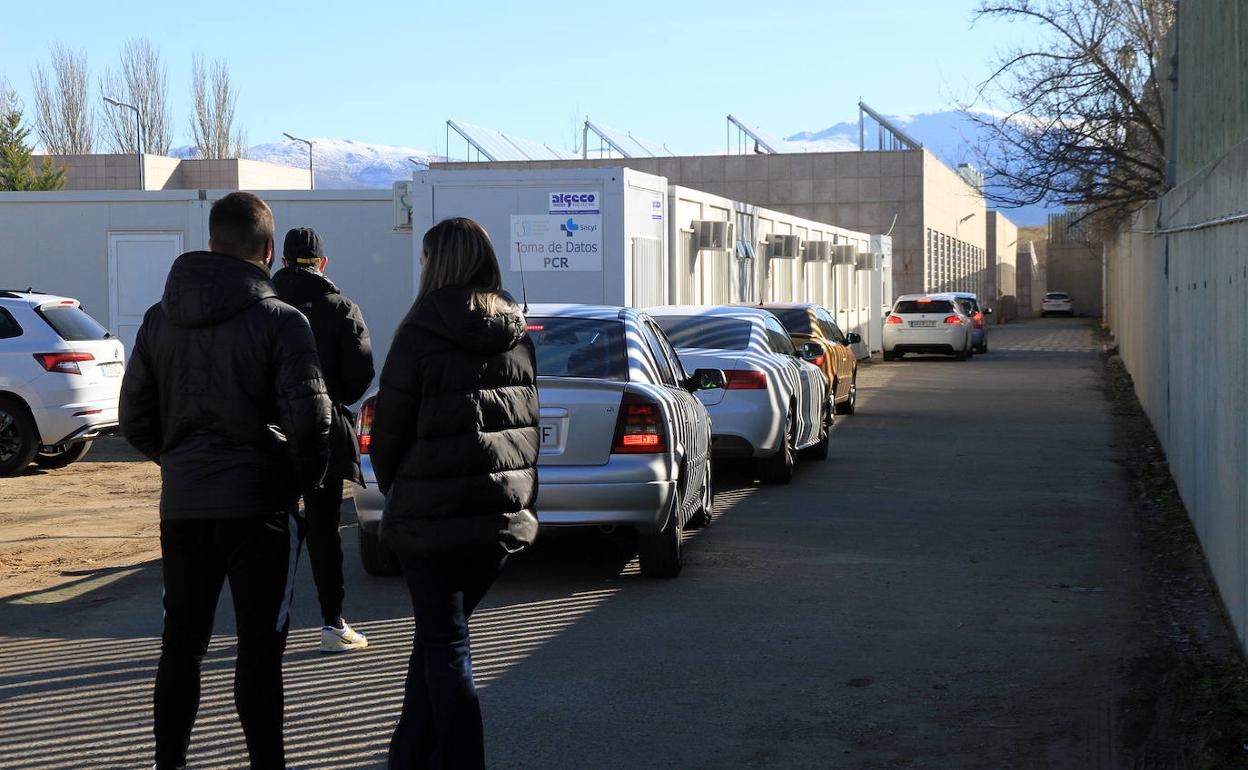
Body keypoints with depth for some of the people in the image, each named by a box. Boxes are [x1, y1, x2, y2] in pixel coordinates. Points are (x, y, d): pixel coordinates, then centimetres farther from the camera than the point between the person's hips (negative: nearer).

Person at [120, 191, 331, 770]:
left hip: (181, 505, 5)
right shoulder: (281, 321, -10)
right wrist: (306, 478, 0)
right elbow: (309, 419, -17)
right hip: (258, 504, -5)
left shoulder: (159, 320, 6)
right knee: (260, 646, 3)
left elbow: (134, 420, 8)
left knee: (181, 642, 14)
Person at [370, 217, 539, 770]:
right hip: (503, 514, 6)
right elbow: (529, 424, 11)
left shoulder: (420, 334, -11)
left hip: (432, 516, -6)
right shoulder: (518, 336, 8)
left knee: (443, 642, 2)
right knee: (438, 632, 18)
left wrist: (394, 490, 9)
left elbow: (389, 428, -7)